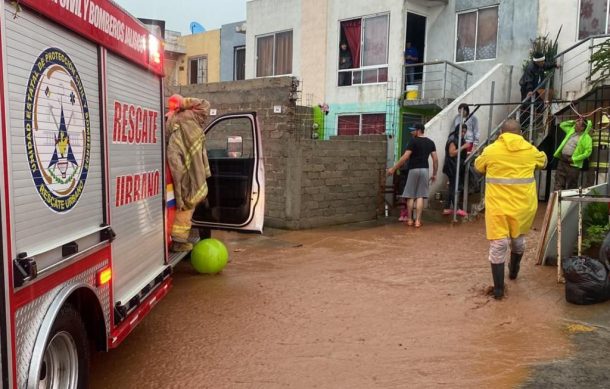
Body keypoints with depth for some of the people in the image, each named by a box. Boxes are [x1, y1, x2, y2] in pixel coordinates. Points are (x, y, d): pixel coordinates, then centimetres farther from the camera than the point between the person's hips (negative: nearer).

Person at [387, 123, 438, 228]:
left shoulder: (413, 141, -8)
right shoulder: (430, 142, 10)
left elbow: (405, 157, -14)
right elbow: (435, 159, 6)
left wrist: (393, 168, -10)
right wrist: (434, 174, 13)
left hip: (414, 169, -4)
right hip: (425, 170, 5)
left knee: (410, 196, 5)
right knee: (420, 196, 3)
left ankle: (410, 219, 10)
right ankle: (418, 220, 0)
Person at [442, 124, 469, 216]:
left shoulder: (460, 140, 18)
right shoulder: (453, 140, -11)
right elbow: (452, 153, -19)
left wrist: (467, 153, 11)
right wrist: (463, 147, -19)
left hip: (457, 167, 10)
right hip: (452, 167, -10)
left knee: (452, 187, 9)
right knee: (455, 187, -9)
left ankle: (447, 208, 12)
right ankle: (456, 209, -7)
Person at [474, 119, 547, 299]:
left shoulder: (491, 150, -3)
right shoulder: (530, 150, 3)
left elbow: (478, 166, 16)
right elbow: (543, 161, 24)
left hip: (498, 206, -3)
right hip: (523, 205, 3)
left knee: (498, 246, 2)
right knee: (518, 239, 25)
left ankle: (498, 288, 5)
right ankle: (513, 271, 48)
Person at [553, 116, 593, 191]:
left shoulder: (586, 138, -4)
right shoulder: (571, 131, 16)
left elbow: (588, 152, -11)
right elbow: (562, 125, 30)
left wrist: (574, 159, -15)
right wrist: (573, 122, 16)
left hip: (573, 163, -6)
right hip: (562, 160, 6)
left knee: (571, 187, 0)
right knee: (558, 185, 3)